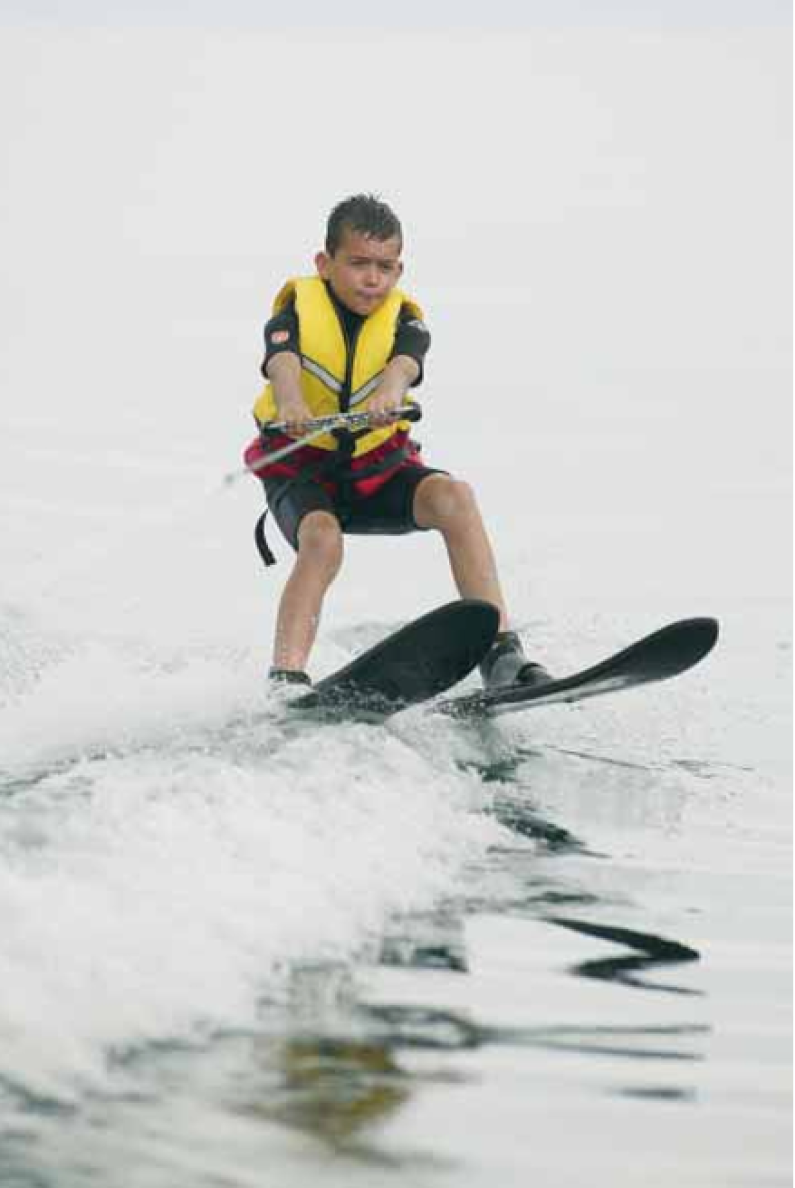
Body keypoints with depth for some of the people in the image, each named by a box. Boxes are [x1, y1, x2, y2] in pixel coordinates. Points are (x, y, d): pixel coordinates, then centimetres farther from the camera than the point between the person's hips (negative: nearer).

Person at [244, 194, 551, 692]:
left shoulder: (403, 319, -7)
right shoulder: (299, 309, -12)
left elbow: (404, 362, -31)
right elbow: (283, 362, -34)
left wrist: (391, 391, -57)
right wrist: (291, 405, -59)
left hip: (378, 468, 2)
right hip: (301, 467, -2)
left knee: (454, 496, -25)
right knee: (323, 538, -33)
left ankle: (500, 651, -28)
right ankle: (285, 680, -39)